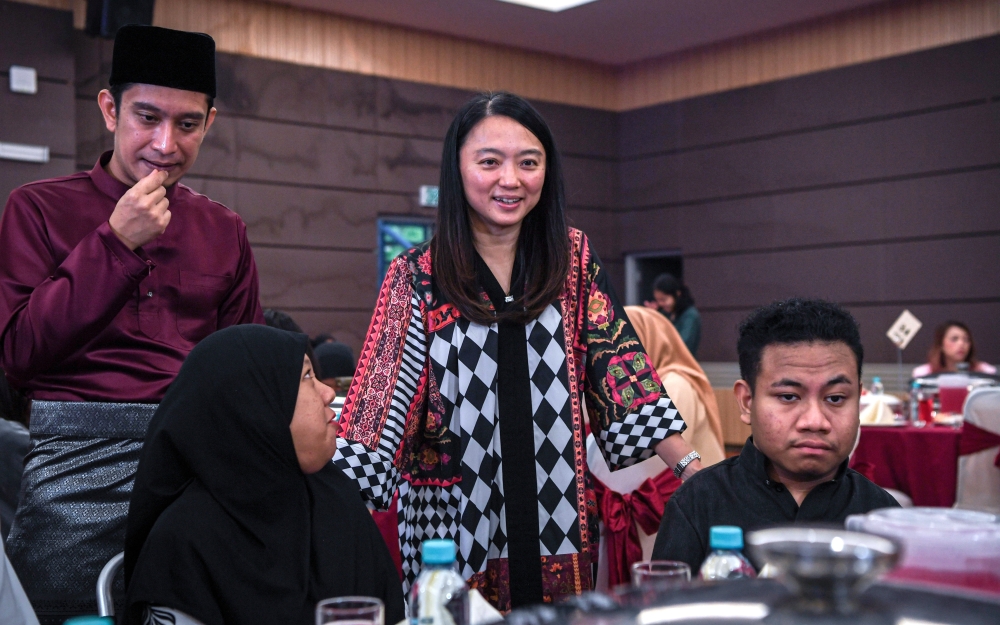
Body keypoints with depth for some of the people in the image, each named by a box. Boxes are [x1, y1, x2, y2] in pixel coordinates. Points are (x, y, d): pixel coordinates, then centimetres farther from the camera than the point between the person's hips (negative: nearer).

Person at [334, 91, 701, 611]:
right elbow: (379, 396, -9)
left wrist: (691, 465, -9)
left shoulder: (573, 258, 2)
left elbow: (619, 365, -1)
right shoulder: (417, 275, -4)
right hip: (454, 529, -2)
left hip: (556, 527, 2)